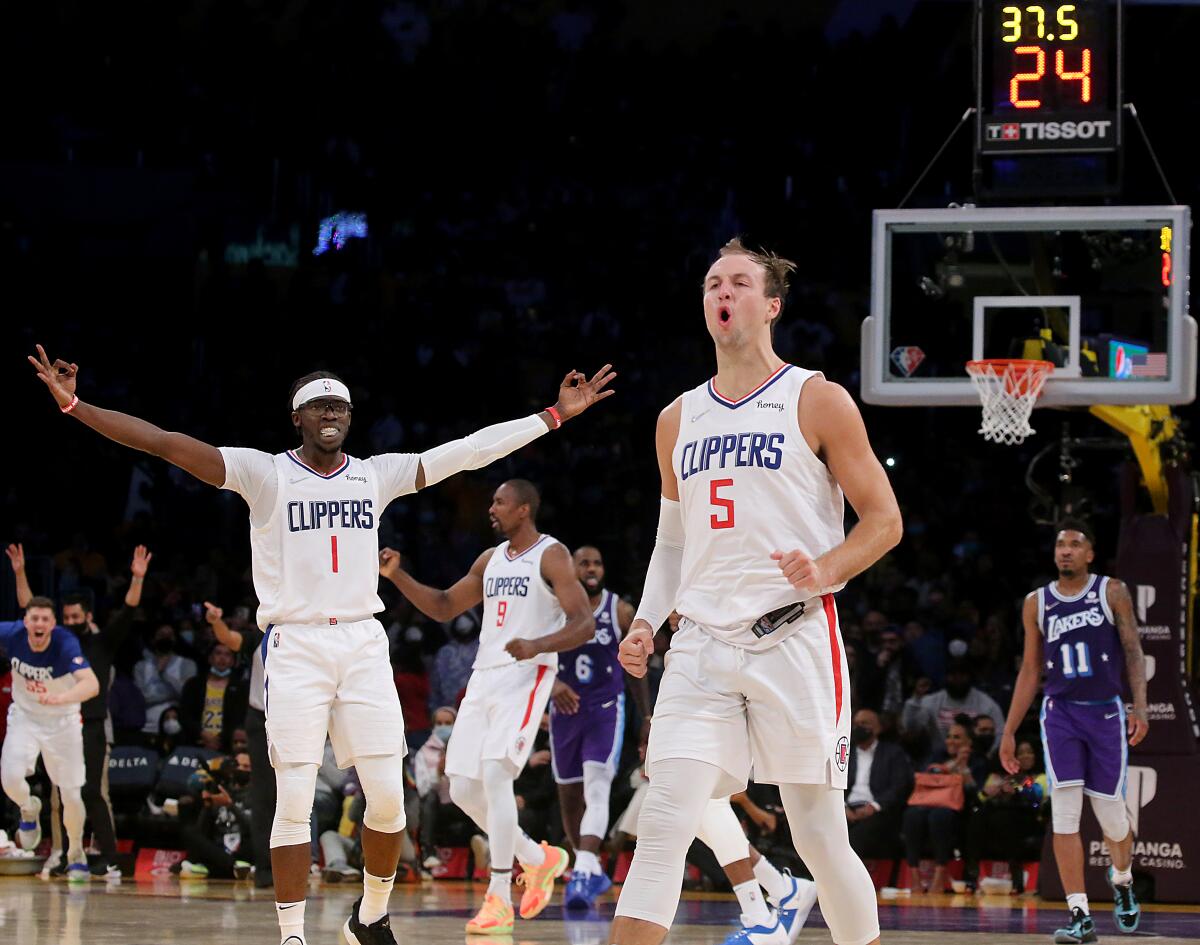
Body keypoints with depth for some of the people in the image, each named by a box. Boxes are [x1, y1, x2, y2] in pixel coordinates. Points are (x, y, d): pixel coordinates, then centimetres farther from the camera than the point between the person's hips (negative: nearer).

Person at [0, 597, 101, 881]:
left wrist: (62, 698, -62)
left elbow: (92, 684, -45)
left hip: (62, 721, -2)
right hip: (24, 717, 2)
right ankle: (29, 810, 16)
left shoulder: (65, 644, -31)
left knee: (72, 796, -1)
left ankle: (76, 853, 28)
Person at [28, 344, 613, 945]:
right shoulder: (265, 474, -2)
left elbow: (469, 451, 11)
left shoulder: (378, 475, 9)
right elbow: (167, 444, -10)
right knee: (294, 803, -6)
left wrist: (557, 415, 9)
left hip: (363, 646, 3)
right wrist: (75, 407, -20)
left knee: (388, 799, 0)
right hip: (295, 648, -3)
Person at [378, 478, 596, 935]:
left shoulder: (551, 556, -7)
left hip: (525, 677, -8)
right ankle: (539, 859, 25)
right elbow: (443, 607, 23)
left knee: (495, 775, -21)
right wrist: (397, 576, 10)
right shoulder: (490, 559, 16)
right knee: (464, 789, 4)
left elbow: (584, 624, -15)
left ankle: (500, 898, -18)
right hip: (484, 677, 8)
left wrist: (537, 646, -32)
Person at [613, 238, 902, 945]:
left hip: (793, 639, -3)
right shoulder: (679, 419, 15)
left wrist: (826, 571, -17)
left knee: (821, 838, 0)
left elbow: (885, 521, 1)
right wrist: (646, 625, 8)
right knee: (665, 824, -11)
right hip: (703, 646, 4)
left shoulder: (818, 401, 1)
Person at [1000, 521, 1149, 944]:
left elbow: (1133, 652, -3)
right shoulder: (1037, 603, 7)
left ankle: (1121, 879, 36)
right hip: (1060, 714, 1)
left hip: (1105, 713, -1)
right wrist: (1009, 732, 9)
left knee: (1111, 814, 3)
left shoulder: (1112, 593, 0)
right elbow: (1030, 670, 12)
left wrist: (1140, 707, -17)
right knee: (1064, 814, -12)